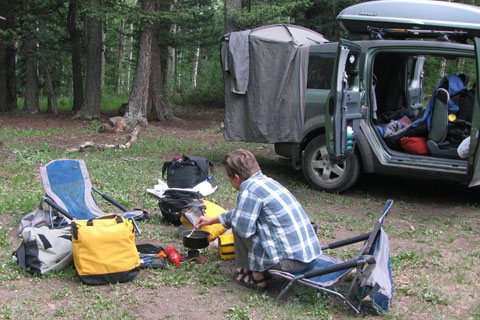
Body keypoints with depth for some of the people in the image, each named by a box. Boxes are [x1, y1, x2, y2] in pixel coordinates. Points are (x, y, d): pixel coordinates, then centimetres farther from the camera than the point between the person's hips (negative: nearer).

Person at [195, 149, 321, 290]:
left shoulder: (250, 190, -15)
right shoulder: (267, 181, 14)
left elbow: (243, 228, -19)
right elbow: (240, 214, 28)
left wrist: (233, 216, 4)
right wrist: (212, 220, 38)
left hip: (291, 261, -9)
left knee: (238, 226, -1)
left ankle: (257, 276, 8)